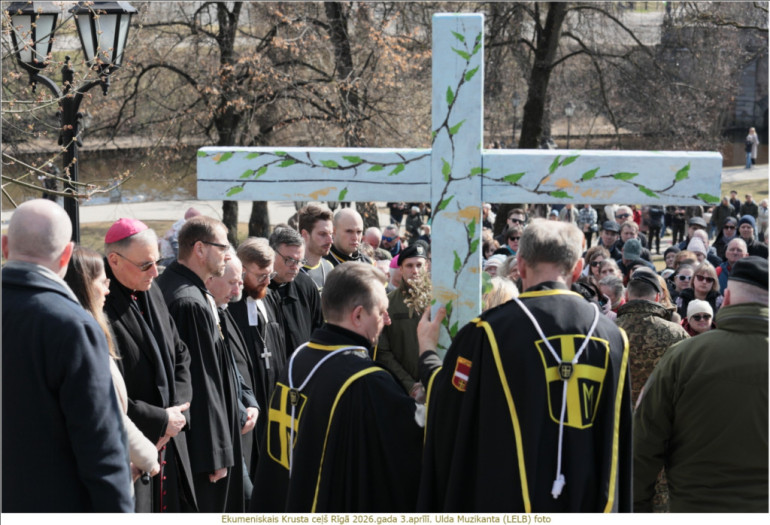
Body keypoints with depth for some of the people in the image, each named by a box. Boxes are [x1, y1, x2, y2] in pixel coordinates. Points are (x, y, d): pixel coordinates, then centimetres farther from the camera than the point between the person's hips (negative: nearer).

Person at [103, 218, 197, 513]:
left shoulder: (151, 293, 7)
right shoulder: (102, 309, -19)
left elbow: (180, 356, 15)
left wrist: (177, 412, -1)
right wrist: (160, 421, -13)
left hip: (170, 447, 7)